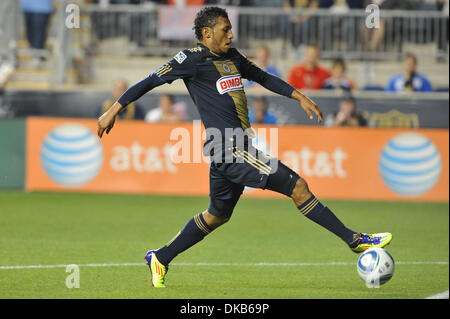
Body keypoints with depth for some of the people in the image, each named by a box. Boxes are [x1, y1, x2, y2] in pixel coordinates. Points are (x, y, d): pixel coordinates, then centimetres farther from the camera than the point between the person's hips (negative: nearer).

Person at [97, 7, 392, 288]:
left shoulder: (232, 57, 16)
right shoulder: (193, 60, -7)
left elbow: (263, 77, 29)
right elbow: (150, 82, -3)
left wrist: (300, 97, 21)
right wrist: (114, 111, -3)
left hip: (238, 147, 10)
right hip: (227, 148, -10)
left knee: (218, 215, 20)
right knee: (298, 187, -11)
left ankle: (160, 259, 28)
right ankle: (355, 240, -8)